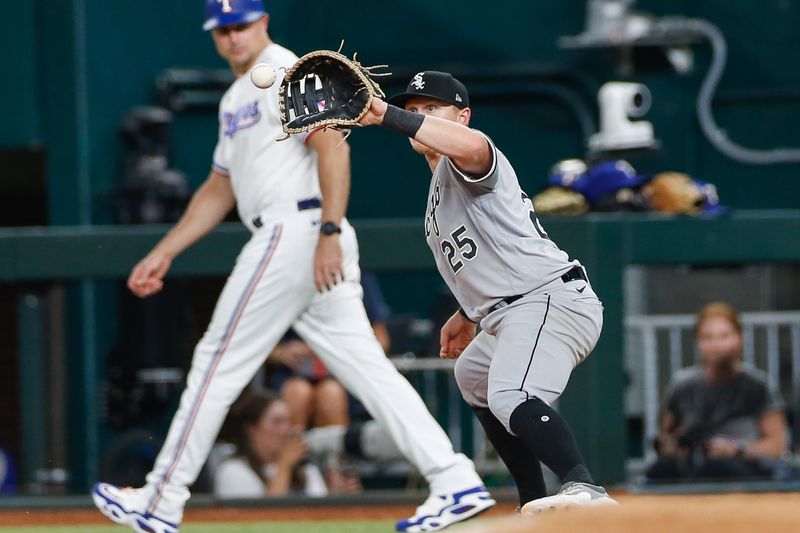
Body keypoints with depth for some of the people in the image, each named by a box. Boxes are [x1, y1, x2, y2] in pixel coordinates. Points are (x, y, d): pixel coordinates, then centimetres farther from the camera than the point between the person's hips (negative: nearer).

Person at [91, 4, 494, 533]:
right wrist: (164, 253, 27)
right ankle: (456, 482, -9)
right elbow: (220, 190, 31)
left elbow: (332, 145, -16)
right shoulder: (237, 98, 26)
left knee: (219, 363, -2)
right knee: (365, 366, 1)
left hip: (294, 231, -10)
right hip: (311, 245, 10)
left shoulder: (283, 72, -5)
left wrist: (329, 232, -25)